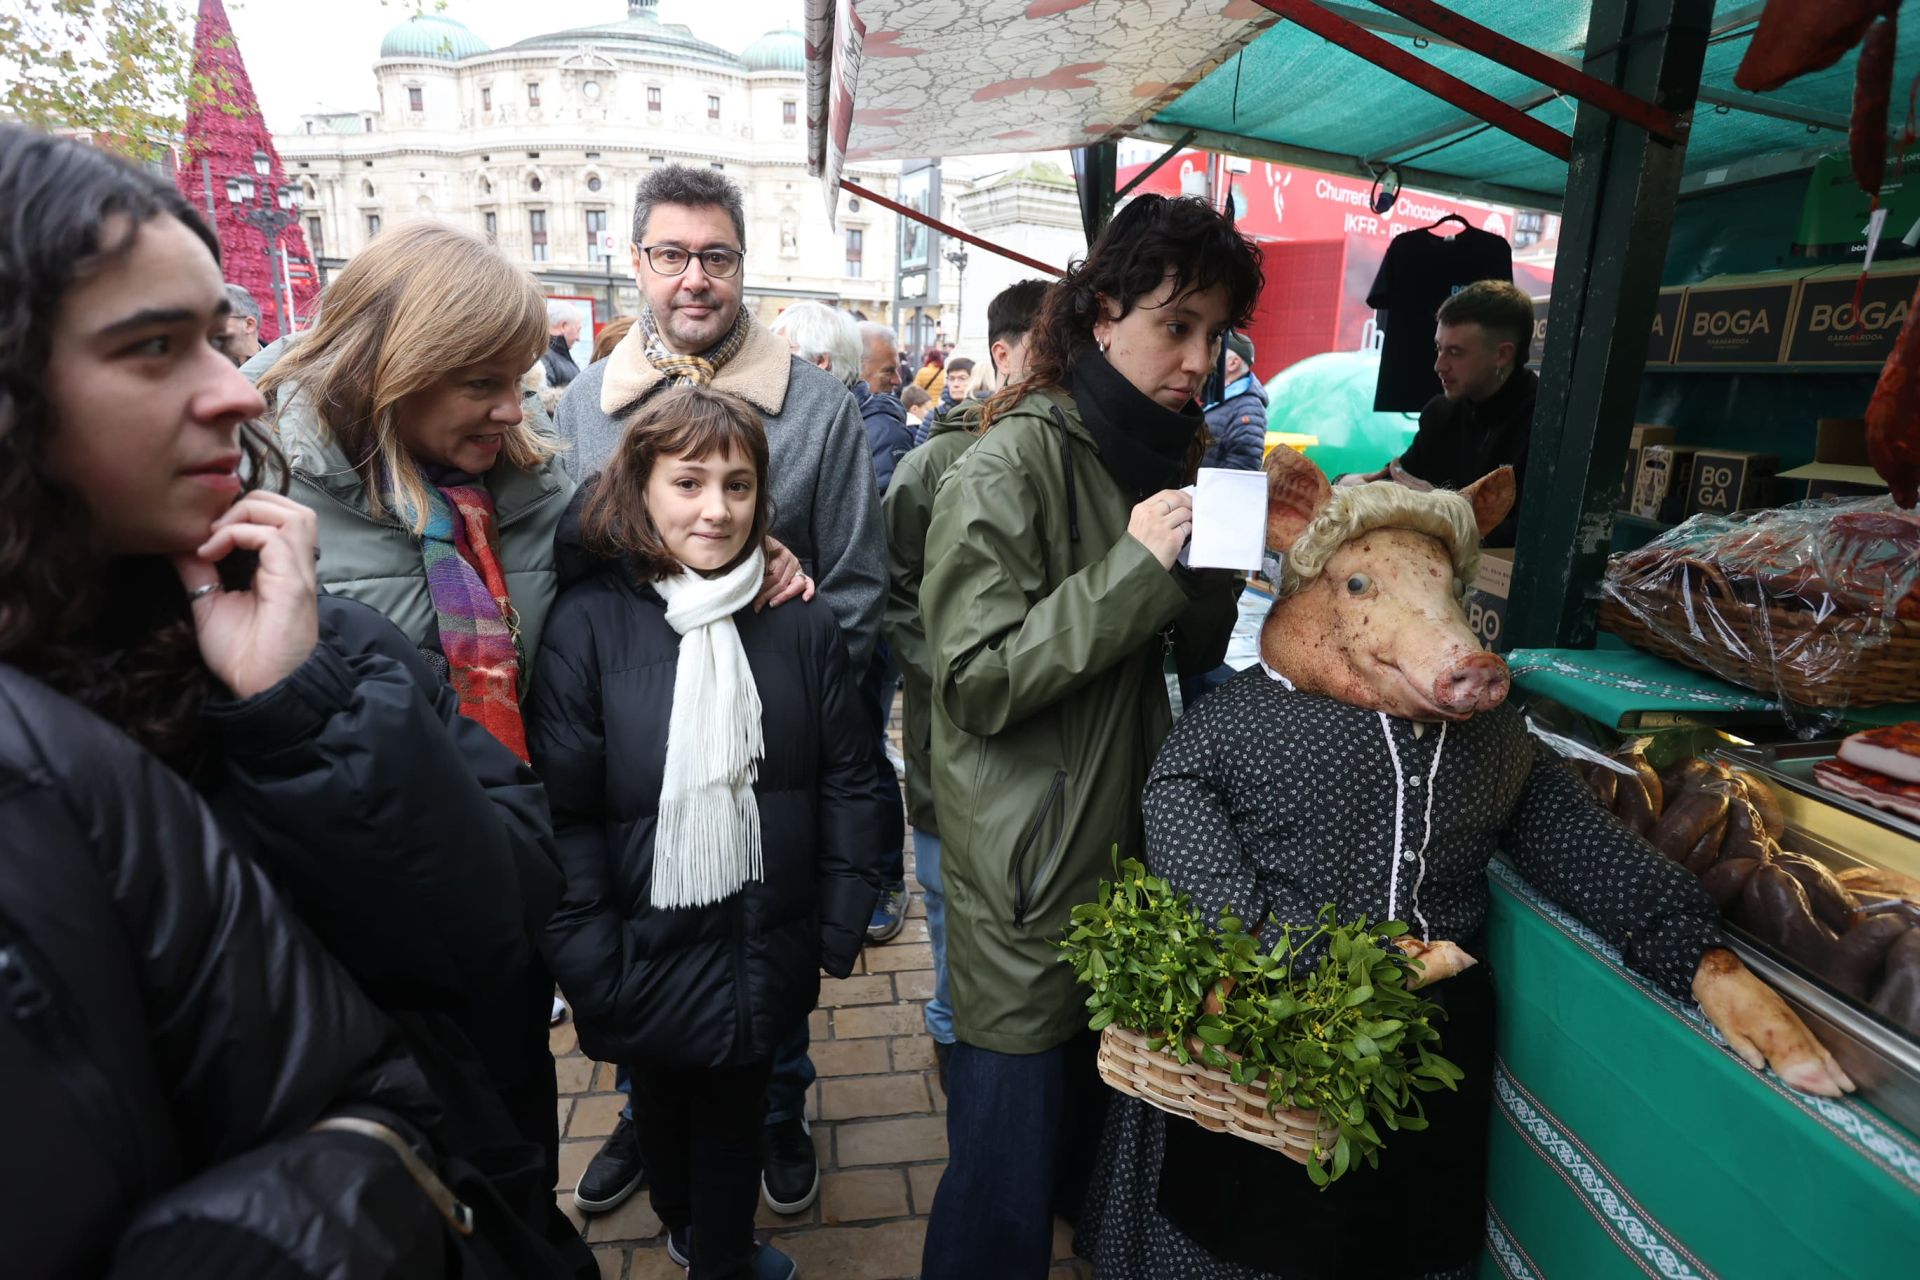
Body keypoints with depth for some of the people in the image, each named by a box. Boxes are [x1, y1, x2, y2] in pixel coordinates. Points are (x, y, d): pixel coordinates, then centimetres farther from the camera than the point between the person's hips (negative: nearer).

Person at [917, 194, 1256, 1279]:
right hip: (1028, 878, -7)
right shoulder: (1012, 465, -15)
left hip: (1132, 847, 7)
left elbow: (1198, 653, 9)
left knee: (1102, 1120, 23)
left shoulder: (1171, 454, 9)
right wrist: (1134, 568, -24)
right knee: (1008, 1182, 6)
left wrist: (1216, 561, -10)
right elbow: (977, 679, -21)